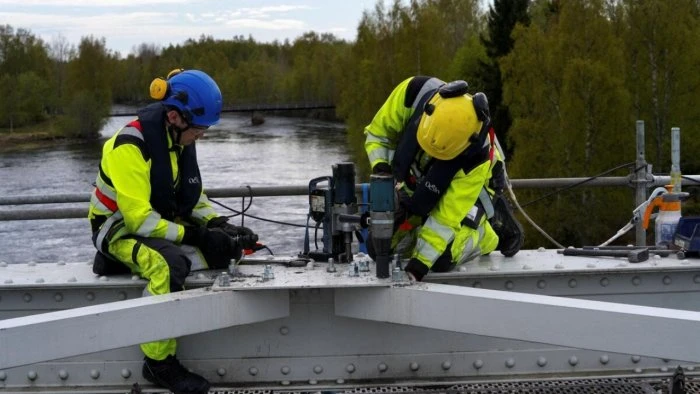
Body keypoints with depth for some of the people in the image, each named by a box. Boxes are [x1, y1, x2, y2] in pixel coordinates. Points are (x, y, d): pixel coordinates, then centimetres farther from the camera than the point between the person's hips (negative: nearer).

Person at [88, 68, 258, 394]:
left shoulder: (179, 139, 1)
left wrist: (219, 225, -7)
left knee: (225, 247, -6)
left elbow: (192, 196, 12)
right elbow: (138, 218, -29)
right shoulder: (131, 146, -25)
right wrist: (194, 235, -30)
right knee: (170, 265, -37)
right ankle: (159, 363, -25)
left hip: (161, 225, 9)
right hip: (120, 228, -9)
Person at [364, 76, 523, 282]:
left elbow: (446, 216, -34)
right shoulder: (413, 94, -33)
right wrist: (381, 168, -32)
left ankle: (491, 229, 6)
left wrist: (419, 264, -37)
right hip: (415, 183, 4)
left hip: (466, 184, -4)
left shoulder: (477, 153, -40)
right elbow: (377, 132, -14)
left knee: (441, 260, -25)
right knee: (378, 248, -5)